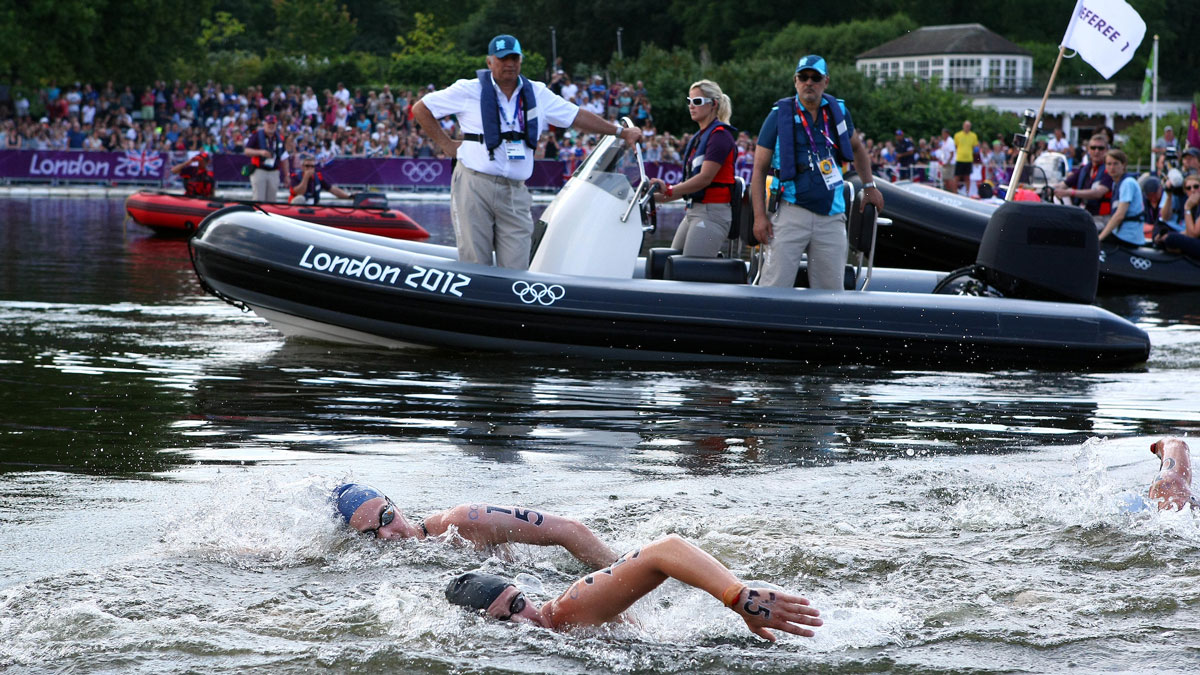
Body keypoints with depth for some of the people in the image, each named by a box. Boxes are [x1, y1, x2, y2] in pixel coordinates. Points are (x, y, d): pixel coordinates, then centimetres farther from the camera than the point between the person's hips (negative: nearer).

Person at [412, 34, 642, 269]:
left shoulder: (537, 94, 14)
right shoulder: (469, 91, 3)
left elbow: (577, 117, 21)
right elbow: (420, 109, 8)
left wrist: (621, 132, 21)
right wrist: (446, 144, 4)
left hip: (515, 193, 3)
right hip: (474, 187, -3)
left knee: (516, 272, -4)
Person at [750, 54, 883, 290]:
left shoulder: (837, 111, 9)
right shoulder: (780, 115, -1)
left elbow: (856, 147, 31)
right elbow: (760, 169, 0)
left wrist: (869, 186, 27)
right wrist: (760, 216, -8)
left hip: (831, 216, 3)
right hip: (791, 211, -3)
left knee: (831, 290, 2)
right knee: (775, 286, -11)